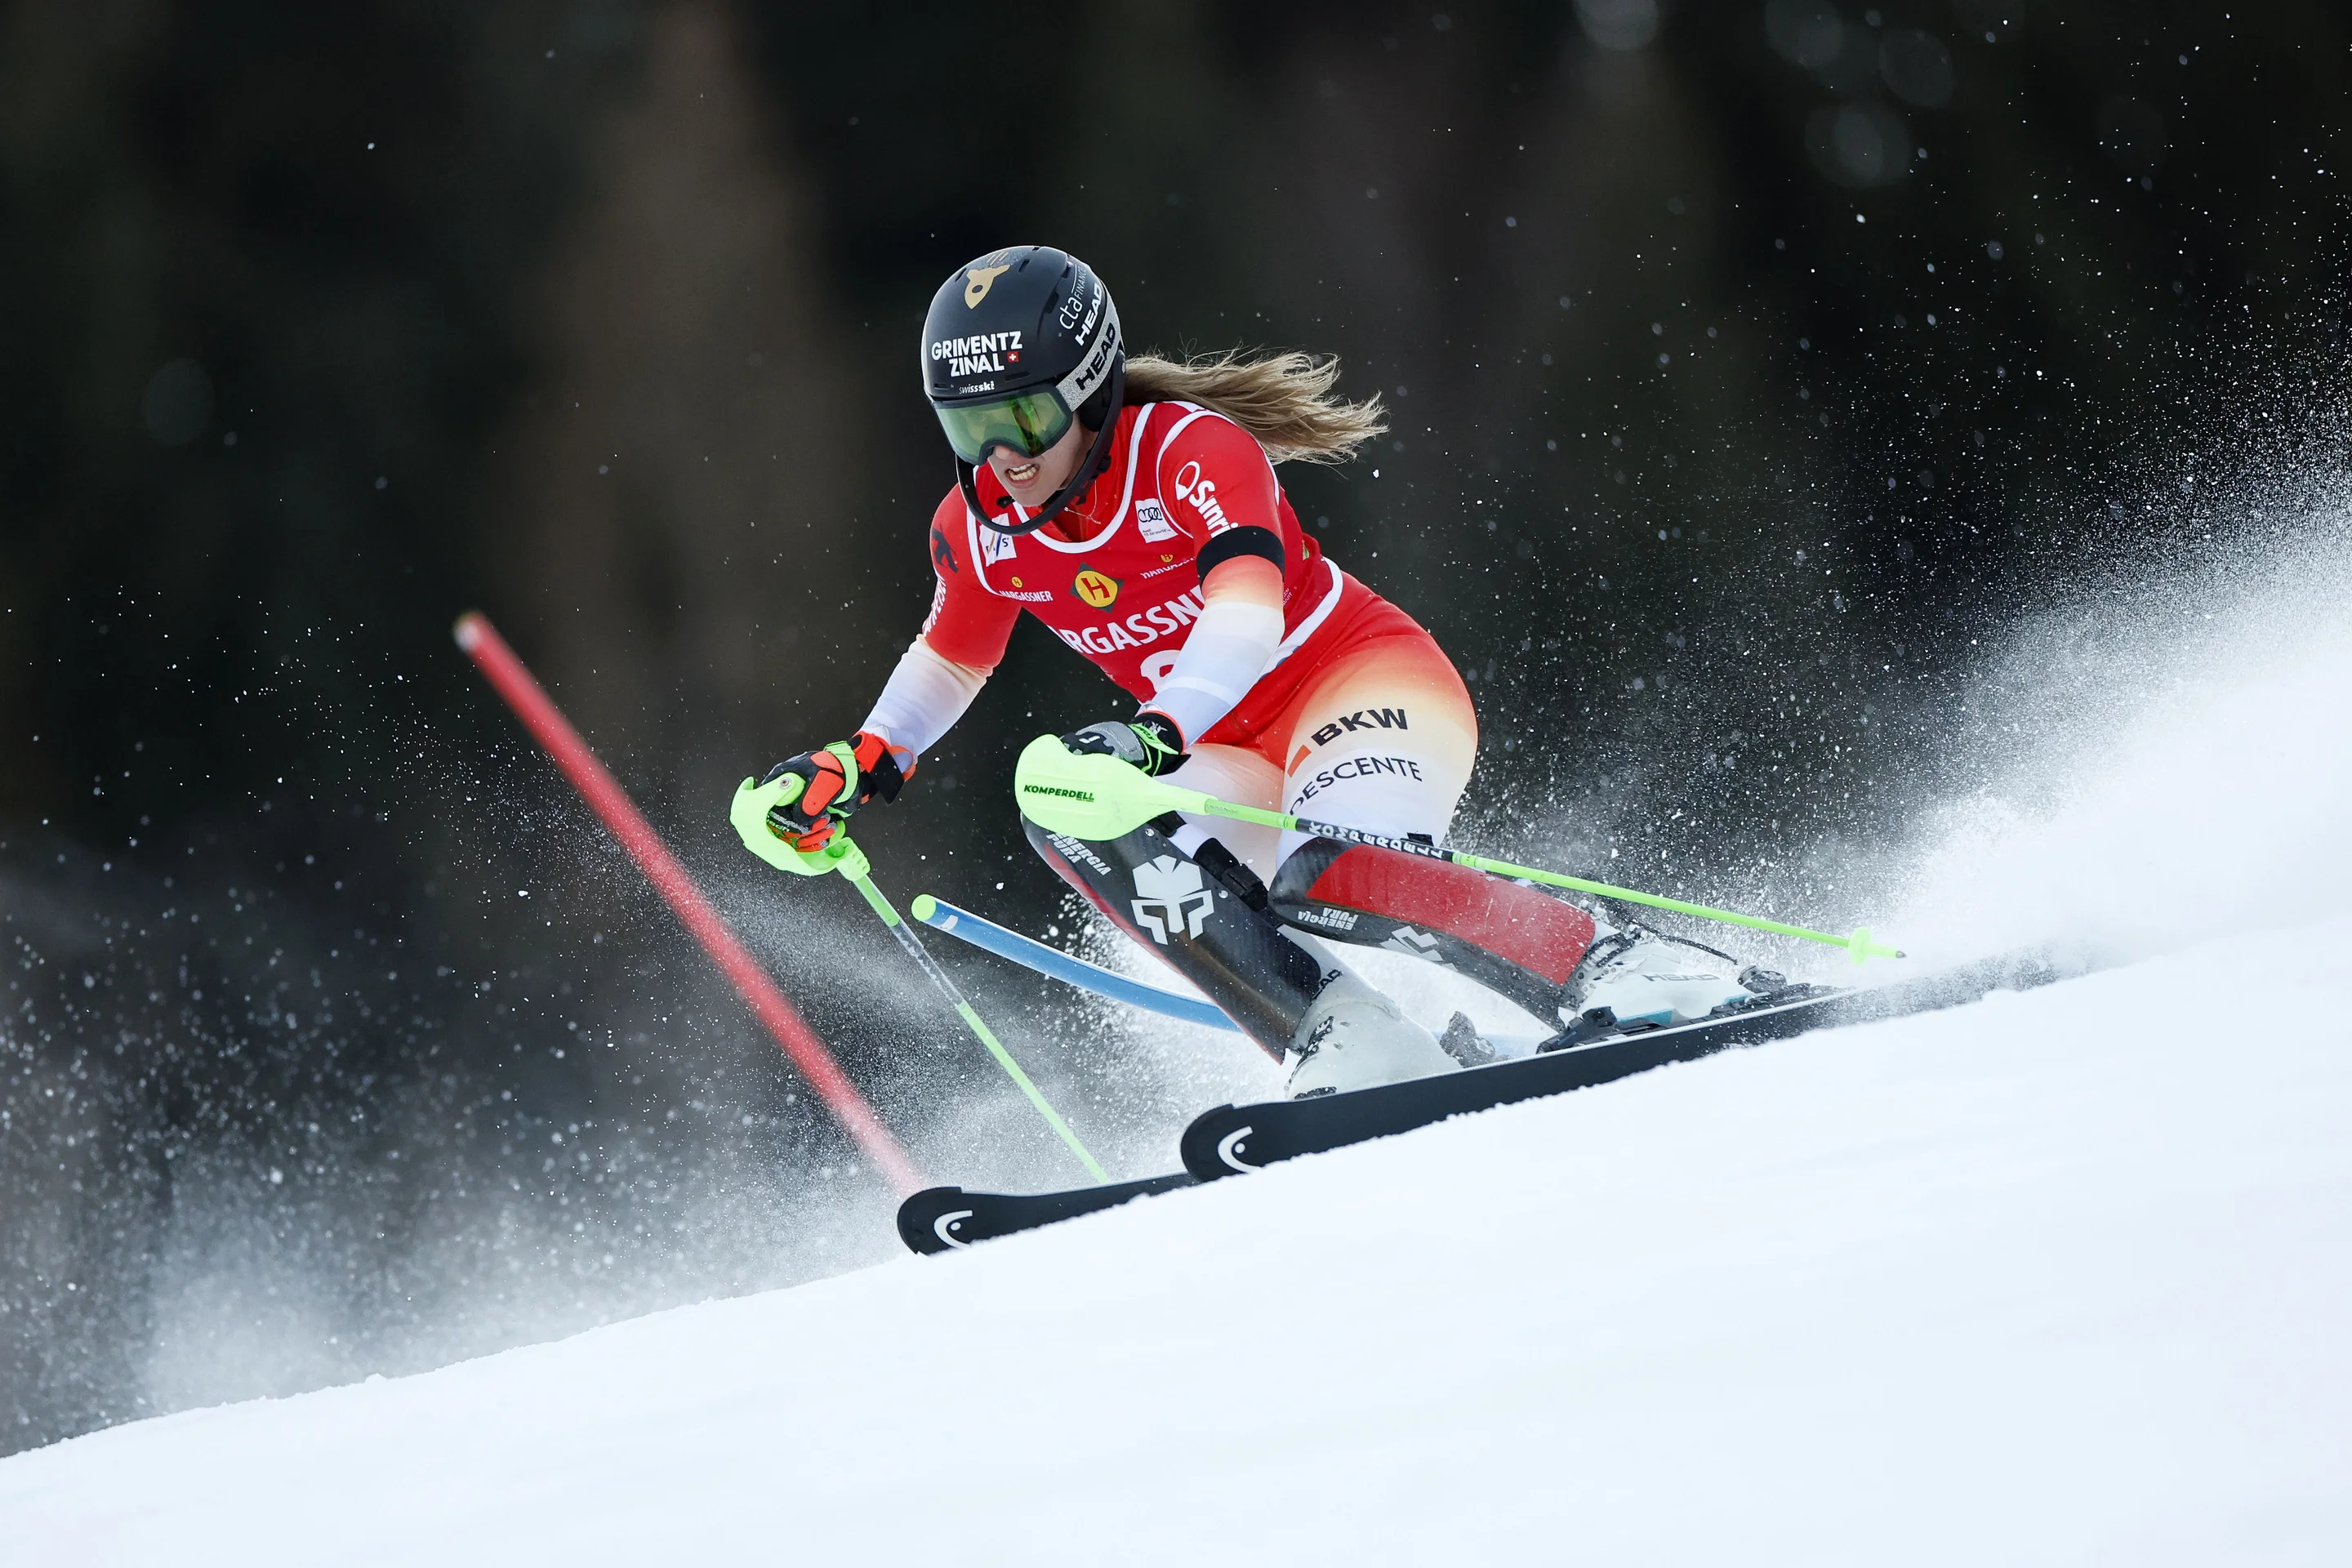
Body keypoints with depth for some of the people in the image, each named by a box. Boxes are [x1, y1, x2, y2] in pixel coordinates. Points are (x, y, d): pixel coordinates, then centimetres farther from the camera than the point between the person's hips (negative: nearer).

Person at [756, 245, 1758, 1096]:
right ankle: (1356, 1050, -25)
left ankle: (1646, 983, -29)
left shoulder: (1192, 449, -23)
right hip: (1235, 753, 7)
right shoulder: (979, 530, -4)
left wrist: (1155, 735, -55)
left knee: (1324, 881, -37)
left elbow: (1248, 616, -39)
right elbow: (949, 660, 17)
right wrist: (861, 768, 2)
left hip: (1365, 678, -7)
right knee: (1073, 823, -23)